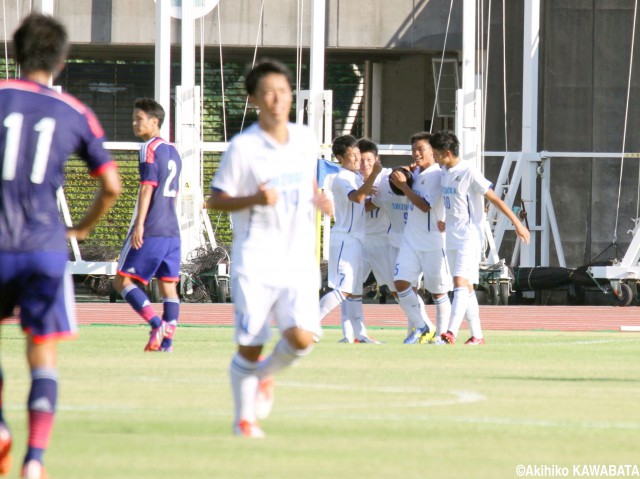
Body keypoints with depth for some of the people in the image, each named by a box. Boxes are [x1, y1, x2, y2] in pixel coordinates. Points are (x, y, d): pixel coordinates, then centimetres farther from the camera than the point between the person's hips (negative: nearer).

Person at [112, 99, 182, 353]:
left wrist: (139, 224, -20)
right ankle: (167, 339, 4)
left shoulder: (149, 149, -8)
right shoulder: (172, 151, 18)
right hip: (172, 231, 8)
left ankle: (157, 325, -18)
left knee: (123, 280, -5)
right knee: (168, 284, 8)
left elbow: (147, 187, -16)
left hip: (149, 230, -8)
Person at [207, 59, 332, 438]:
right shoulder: (243, 147, -8)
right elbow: (216, 200, -5)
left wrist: (318, 199, 6)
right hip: (254, 261, -3)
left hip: (299, 261, 3)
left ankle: (265, 375, 18)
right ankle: (245, 418, 20)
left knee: (302, 338, -14)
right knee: (250, 347, -1)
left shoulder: (307, 140, 7)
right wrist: (255, 199, -21)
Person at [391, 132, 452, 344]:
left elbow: (425, 205, -21)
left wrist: (404, 186, -20)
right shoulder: (416, 173, 11)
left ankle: (442, 333, 13)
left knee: (438, 291, 2)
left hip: (434, 242, -7)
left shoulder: (437, 175, -13)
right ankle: (422, 327, 8)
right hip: (411, 239, 7)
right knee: (401, 283, -4)